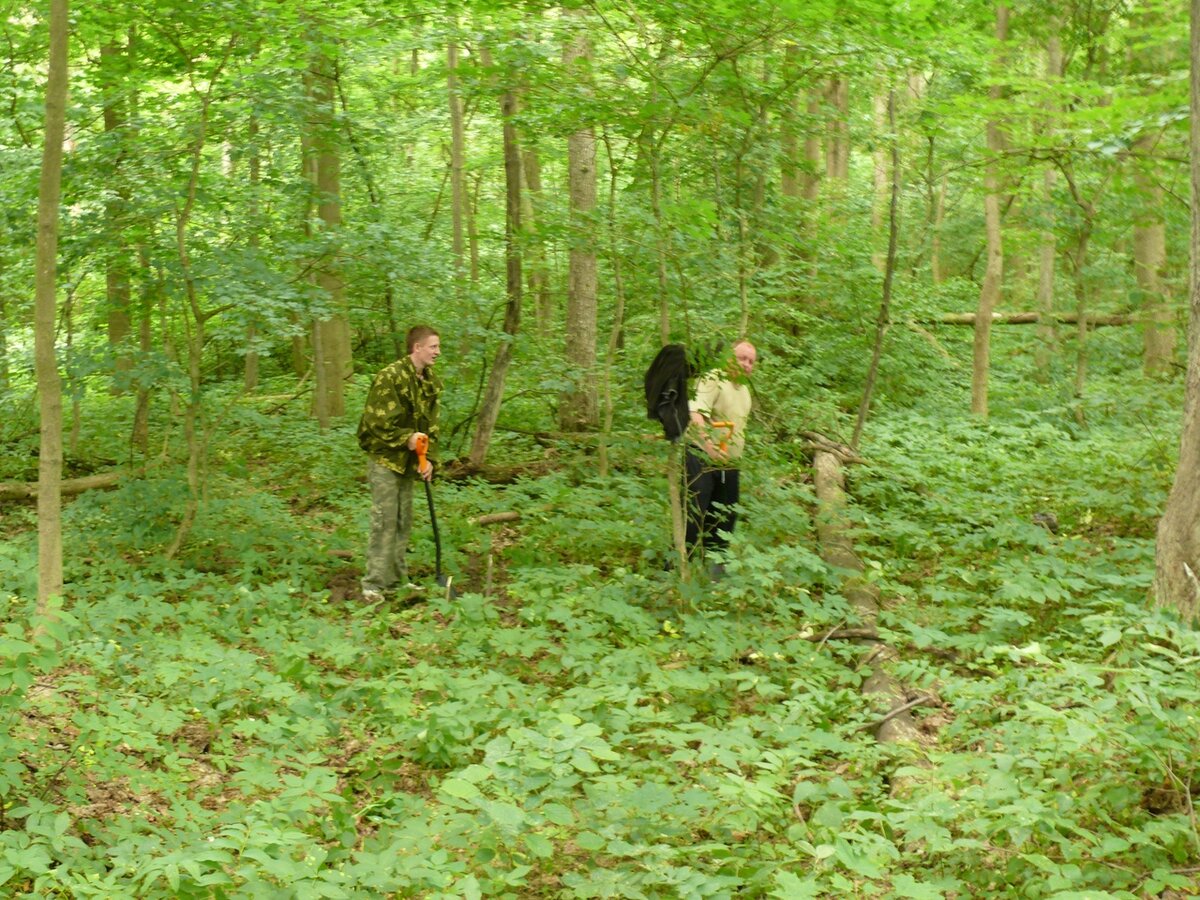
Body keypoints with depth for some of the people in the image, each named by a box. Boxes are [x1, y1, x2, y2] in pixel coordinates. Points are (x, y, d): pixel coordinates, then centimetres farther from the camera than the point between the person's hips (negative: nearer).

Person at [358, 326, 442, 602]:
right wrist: (407, 438, -19)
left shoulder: (431, 382, 7)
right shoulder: (390, 377, -18)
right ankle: (373, 584, -6)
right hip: (385, 458, -8)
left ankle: (397, 578, 21)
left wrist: (428, 458, -2)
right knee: (384, 521, -10)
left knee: (403, 522, 12)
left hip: (408, 461, 8)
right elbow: (377, 421, -21)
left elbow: (431, 424, 10)